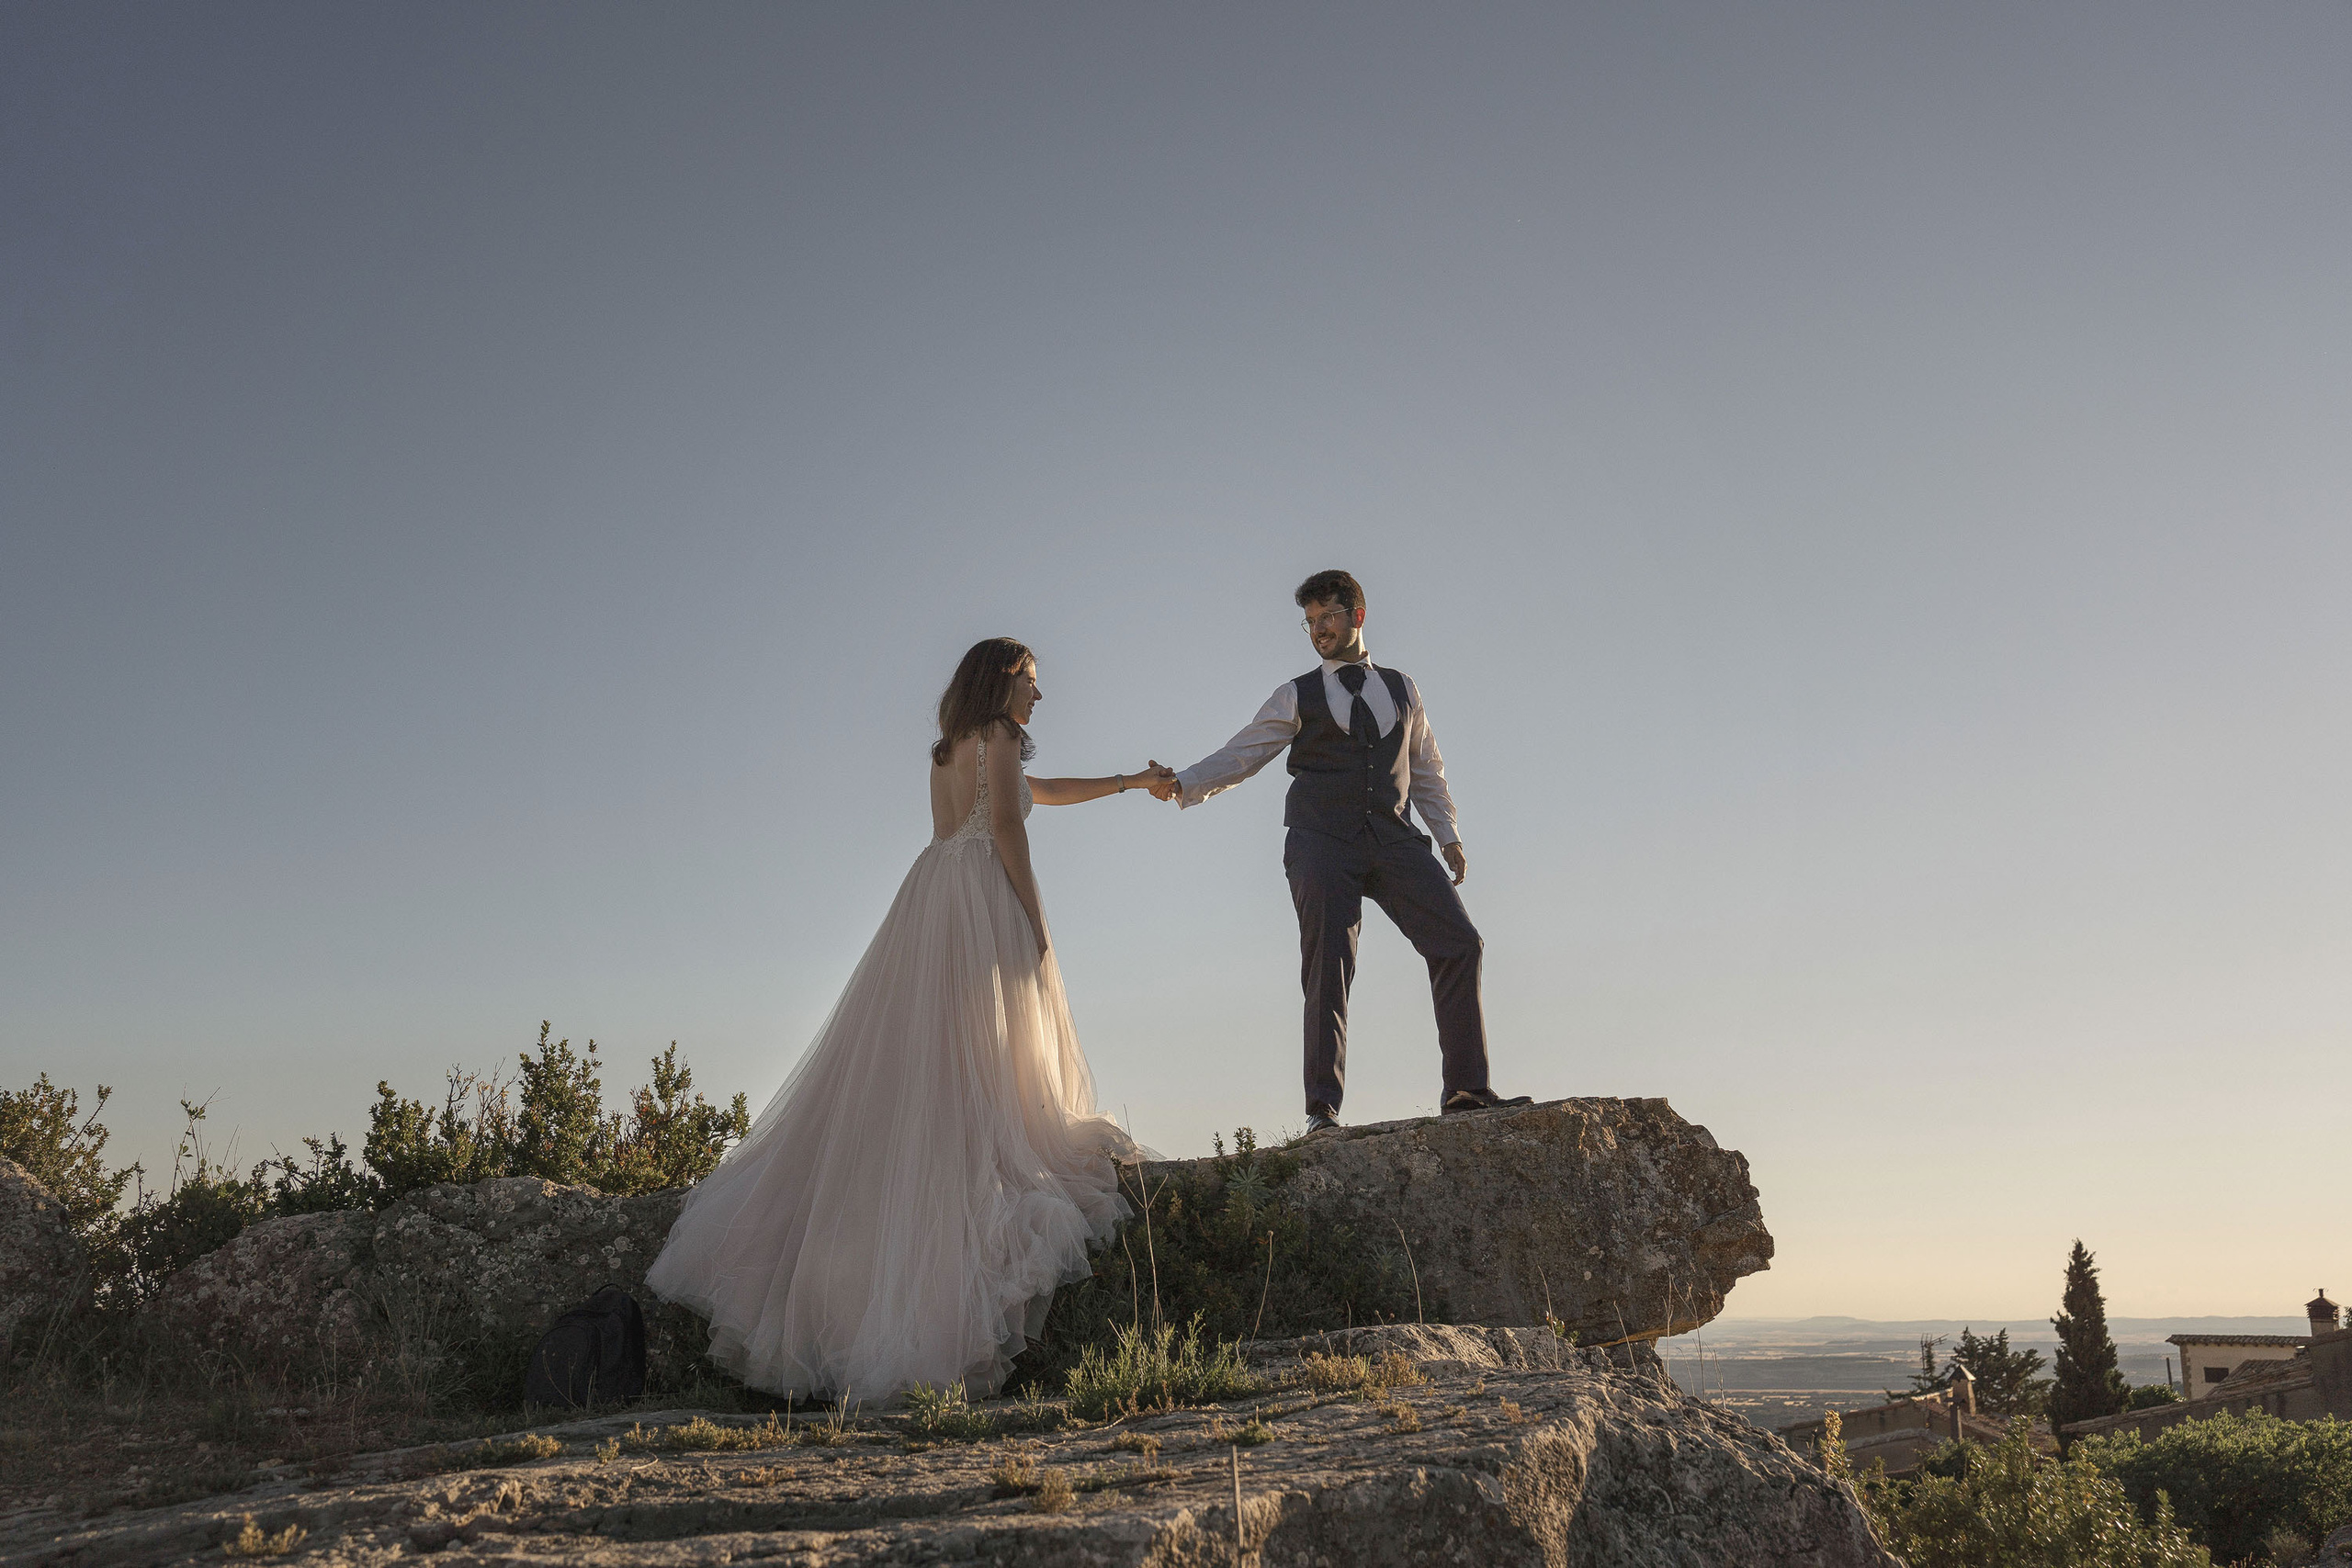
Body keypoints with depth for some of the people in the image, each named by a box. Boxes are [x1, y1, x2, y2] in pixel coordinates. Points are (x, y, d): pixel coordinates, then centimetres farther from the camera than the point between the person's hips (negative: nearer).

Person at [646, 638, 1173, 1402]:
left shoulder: (948, 747, 26)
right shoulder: (998, 732, 1)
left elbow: (1040, 789, 36)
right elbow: (1007, 823, -12)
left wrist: (1129, 781, 42)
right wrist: (1033, 915, -11)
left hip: (929, 896, 7)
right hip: (984, 900, -7)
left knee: (905, 1069, 6)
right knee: (985, 1064, -8)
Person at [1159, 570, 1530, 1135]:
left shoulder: (1400, 688, 19)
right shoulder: (1297, 697, 10)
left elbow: (1426, 769, 23)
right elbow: (1240, 755, 3)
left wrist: (1448, 835, 14)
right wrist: (1182, 784, -12)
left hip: (1393, 838, 3)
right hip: (1323, 840, -2)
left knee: (1459, 943, -9)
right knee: (1328, 970, -9)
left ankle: (1466, 1088, -3)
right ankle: (1323, 1107, -3)